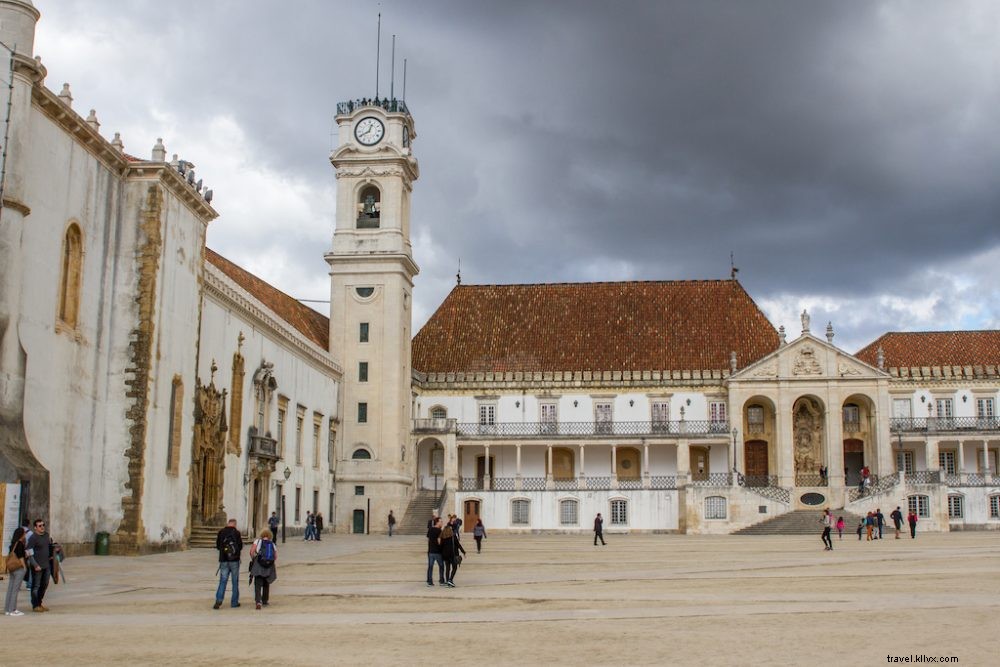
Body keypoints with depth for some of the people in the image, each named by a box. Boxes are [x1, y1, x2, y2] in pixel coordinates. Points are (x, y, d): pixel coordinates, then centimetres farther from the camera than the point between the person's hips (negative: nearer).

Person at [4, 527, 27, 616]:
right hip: (19, 569, -8)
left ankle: (7, 610, 15)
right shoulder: (20, 544, -14)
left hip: (12, 568, 8)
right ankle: (12, 610, -1)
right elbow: (20, 557, -17)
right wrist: (25, 567, -11)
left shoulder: (13, 544, 10)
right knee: (15, 589, -4)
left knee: (10, 589, 11)